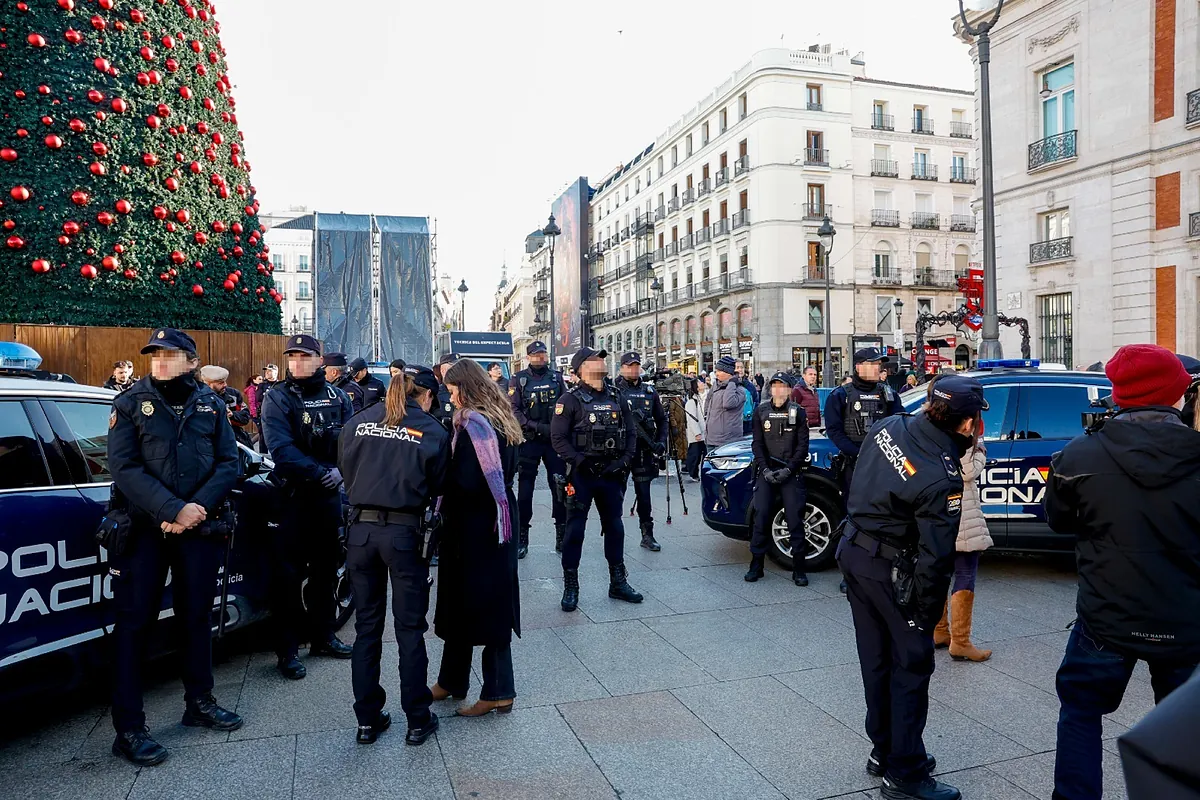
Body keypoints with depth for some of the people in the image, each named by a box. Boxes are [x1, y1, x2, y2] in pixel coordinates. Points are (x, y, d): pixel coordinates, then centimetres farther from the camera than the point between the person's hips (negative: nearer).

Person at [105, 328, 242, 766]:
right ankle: (128, 728, 10)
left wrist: (197, 509, -14)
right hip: (143, 528, -3)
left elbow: (228, 463, 0)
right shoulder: (130, 403, -2)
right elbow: (123, 466, -11)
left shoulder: (210, 404, 5)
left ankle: (199, 701, 29)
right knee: (135, 622, 1)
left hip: (199, 527, 3)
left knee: (197, 615, 13)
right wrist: (174, 510, -21)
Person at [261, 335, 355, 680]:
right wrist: (318, 473, -25)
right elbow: (281, 449, -17)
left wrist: (340, 470, -19)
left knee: (325, 568, 15)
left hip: (330, 495, 4)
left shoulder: (336, 396, 7)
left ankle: (322, 636, 29)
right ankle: (288, 649, 11)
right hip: (293, 495, -4)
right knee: (288, 574, 0)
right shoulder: (277, 398, -5)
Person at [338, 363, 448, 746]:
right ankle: (417, 721, 18)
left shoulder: (359, 423, 4)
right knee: (410, 629, 9)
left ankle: (367, 720, 24)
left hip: (360, 529, 3)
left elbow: (345, 471, 14)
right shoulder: (433, 432, -4)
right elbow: (437, 488, 4)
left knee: (367, 627, 15)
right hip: (404, 532, -3)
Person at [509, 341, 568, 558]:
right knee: (525, 489, 3)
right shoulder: (519, 380, 1)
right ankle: (522, 538, 11)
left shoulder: (557, 377, 9)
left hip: (554, 440, 2)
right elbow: (513, 410, -7)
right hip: (528, 441, -2)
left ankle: (562, 535, 15)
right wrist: (537, 426, -16)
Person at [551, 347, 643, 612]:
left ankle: (618, 582, 27)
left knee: (614, 527, 13)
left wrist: (625, 459, -2)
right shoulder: (571, 399, -6)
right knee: (575, 529, 0)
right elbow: (558, 438, -11)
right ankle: (570, 587, 12)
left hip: (612, 473, 5)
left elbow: (630, 433, 12)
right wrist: (581, 461, -18)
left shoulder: (615, 397, 9)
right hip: (581, 474, -5)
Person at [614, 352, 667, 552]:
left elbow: (662, 419, 15)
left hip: (644, 451, 3)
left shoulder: (649, 391, 11)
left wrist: (661, 441, 3)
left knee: (644, 494, 6)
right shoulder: (614, 391, -1)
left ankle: (647, 535, 14)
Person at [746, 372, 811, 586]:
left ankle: (798, 569, 4)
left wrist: (788, 469, -10)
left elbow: (803, 444, 1)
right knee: (761, 518, -2)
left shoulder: (797, 411, 4)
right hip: (766, 472, 1)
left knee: (795, 520, -3)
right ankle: (756, 566, 7)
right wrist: (765, 469, -7)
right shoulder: (761, 411, 8)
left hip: (791, 473, -1)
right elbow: (757, 443, 5)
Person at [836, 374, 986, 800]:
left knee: (876, 660, 19)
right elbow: (935, 559, -20)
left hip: (853, 551, 8)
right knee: (912, 665, 7)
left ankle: (883, 750, 34)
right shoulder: (942, 480, -25)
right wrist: (926, 616, -9)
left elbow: (858, 484, 12)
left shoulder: (889, 427, -3)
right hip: (890, 571, -8)